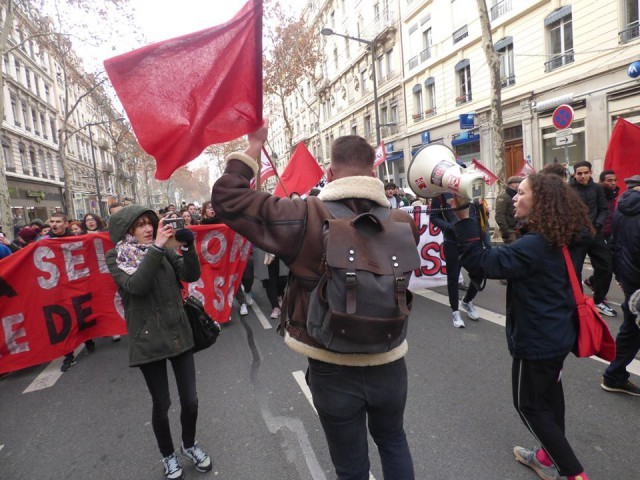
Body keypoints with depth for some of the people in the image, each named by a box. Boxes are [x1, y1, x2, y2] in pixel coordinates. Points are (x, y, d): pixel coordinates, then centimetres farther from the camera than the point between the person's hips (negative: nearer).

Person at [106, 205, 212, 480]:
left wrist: (188, 247, -21)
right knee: (161, 404, 12)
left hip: (179, 334, 3)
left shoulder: (164, 251, 4)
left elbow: (192, 275, -7)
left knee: (190, 400, 9)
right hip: (148, 340, -3)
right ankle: (168, 455, 39)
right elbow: (136, 285, -23)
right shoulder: (116, 257, -5)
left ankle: (189, 445, 38)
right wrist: (156, 248, -29)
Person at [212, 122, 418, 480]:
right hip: (389, 363, 3)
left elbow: (227, 198, -13)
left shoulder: (306, 218, -19)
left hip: (333, 369, -2)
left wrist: (255, 146, -3)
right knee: (393, 440, 32)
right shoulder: (402, 222, -10)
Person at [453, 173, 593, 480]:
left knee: (529, 405, 10)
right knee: (550, 392, 24)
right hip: (558, 334, 9)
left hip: (536, 340, -9)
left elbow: (478, 261, -33)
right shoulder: (564, 241, -1)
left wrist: (463, 217, -36)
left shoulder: (534, 245, -30)